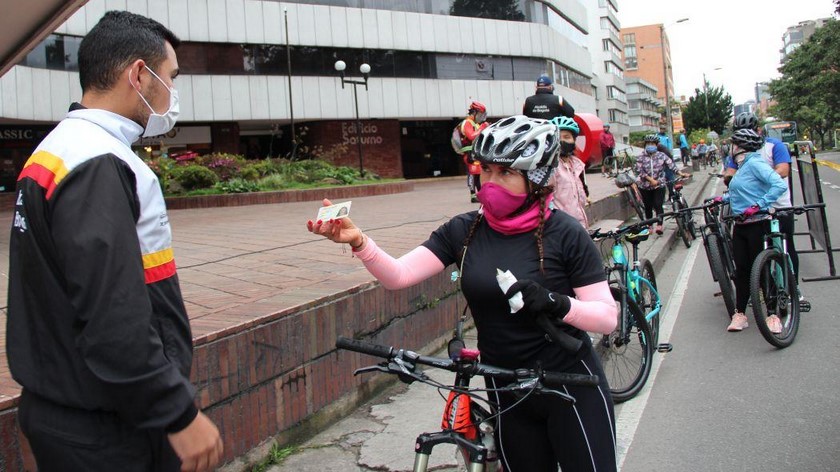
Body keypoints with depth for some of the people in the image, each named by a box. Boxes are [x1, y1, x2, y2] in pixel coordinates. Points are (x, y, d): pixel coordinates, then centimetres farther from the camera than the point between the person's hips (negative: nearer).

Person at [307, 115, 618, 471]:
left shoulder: (564, 234, -12)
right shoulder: (464, 231, -3)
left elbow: (608, 317, -11)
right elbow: (398, 275, -11)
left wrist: (558, 304, -29)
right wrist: (357, 241, -28)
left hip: (571, 390, -3)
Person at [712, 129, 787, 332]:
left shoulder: (755, 163, -12)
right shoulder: (742, 166, 16)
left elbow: (780, 184, -24)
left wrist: (758, 205, -27)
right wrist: (723, 199, 18)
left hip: (758, 224, -9)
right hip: (740, 226, 9)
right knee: (741, 270, 9)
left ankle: (773, 315, 8)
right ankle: (740, 313, 15)